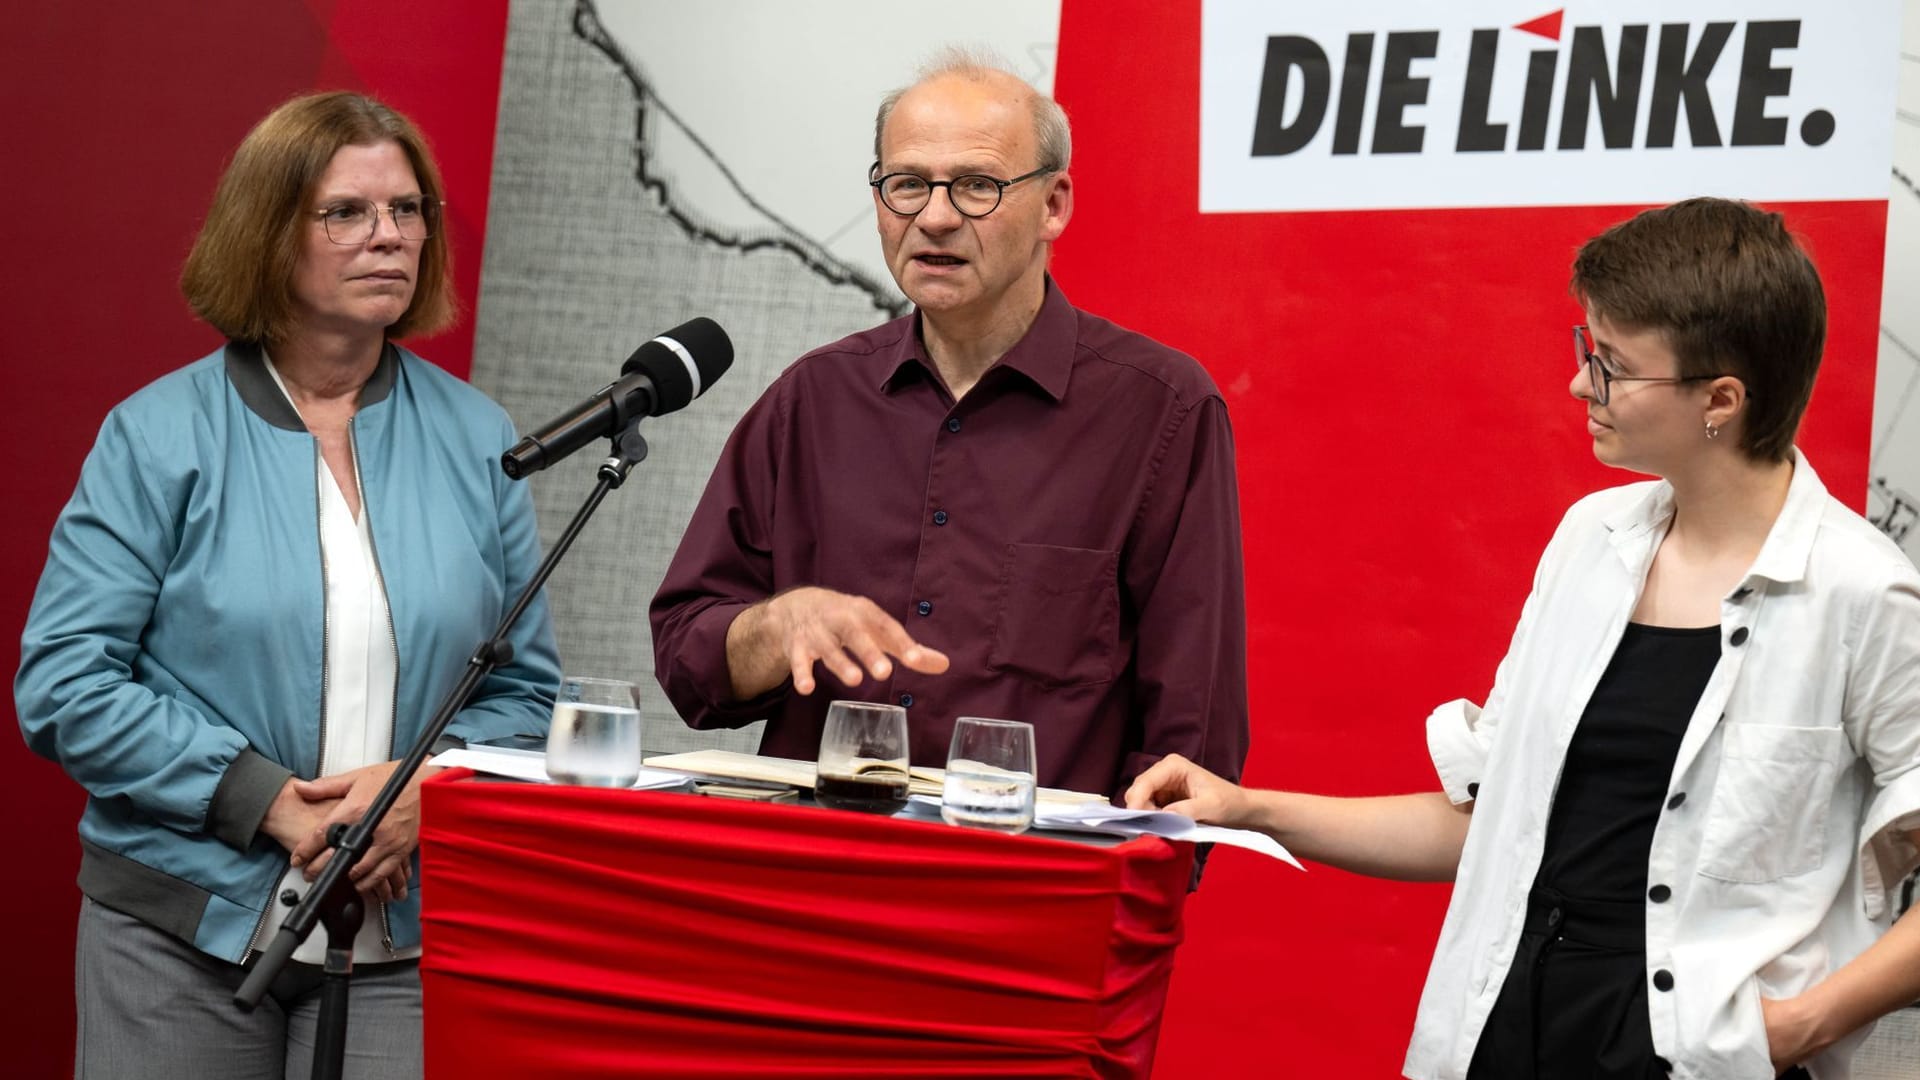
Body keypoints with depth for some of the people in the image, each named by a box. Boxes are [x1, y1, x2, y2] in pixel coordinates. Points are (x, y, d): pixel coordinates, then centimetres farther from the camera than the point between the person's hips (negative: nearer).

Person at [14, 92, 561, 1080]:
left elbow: (524, 692, 11)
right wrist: (268, 801, -15)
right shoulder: (160, 437, -2)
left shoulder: (476, 441, 8)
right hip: (181, 927, -2)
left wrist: (426, 786, -11)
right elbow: (63, 682, -7)